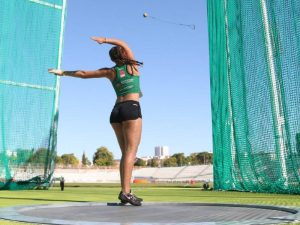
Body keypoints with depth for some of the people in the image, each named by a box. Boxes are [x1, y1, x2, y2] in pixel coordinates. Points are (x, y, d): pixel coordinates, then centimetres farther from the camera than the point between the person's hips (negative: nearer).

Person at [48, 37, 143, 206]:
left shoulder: (110, 72, 13)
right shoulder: (133, 65, 7)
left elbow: (83, 74, 18)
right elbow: (123, 44, 22)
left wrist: (63, 72, 30)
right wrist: (104, 40, 22)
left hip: (116, 111, 5)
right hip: (131, 109, -4)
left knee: (126, 152, 7)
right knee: (131, 151, -13)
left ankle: (125, 191, 0)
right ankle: (126, 192, -24)